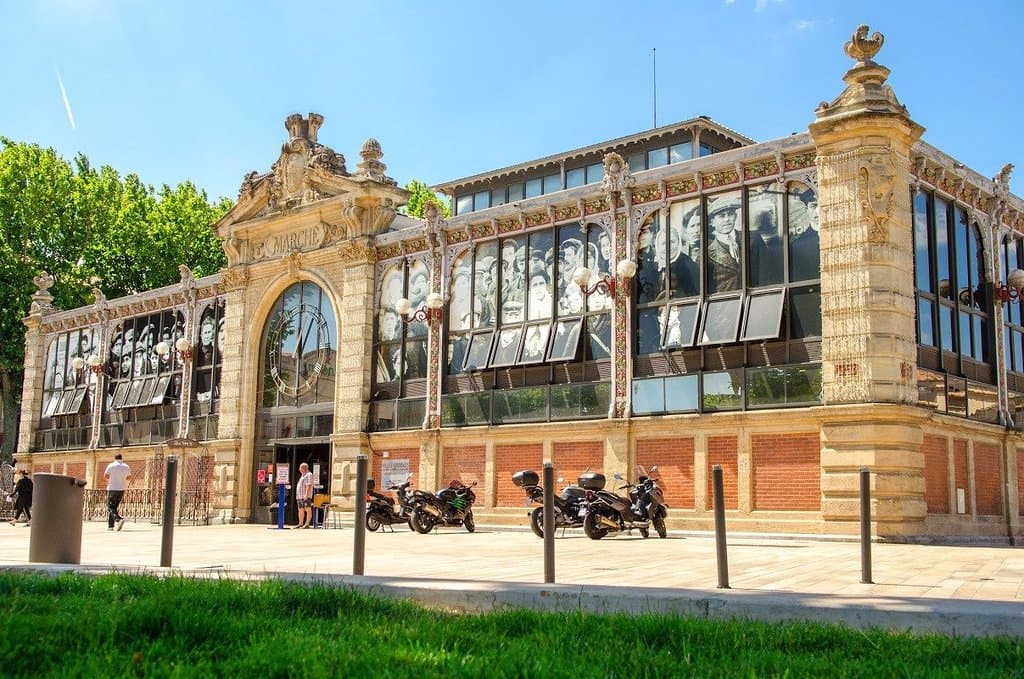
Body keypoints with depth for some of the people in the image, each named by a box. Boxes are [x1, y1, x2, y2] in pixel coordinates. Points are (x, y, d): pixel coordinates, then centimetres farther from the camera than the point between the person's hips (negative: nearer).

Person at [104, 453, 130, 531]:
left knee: (110, 507, -1)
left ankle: (119, 519, -26)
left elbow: (105, 476, -1)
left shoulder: (111, 466, -7)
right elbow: (128, 477, 13)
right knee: (115, 507, 14)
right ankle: (110, 525, 13)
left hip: (112, 489, -4)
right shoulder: (126, 467, 3)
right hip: (121, 489, 4)